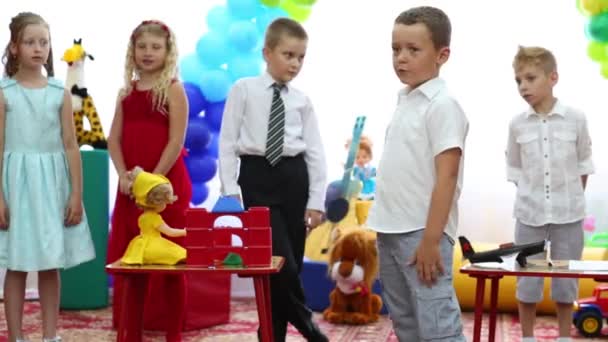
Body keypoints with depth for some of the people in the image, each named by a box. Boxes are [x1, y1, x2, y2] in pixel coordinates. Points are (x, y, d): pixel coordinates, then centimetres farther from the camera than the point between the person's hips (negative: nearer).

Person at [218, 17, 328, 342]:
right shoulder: (244, 90, 0)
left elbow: (315, 151, 7)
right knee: (280, 262, -11)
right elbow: (228, 142, -1)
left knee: (291, 264, 5)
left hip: (293, 178, 3)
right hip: (258, 177, -3)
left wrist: (316, 200, 2)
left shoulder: (301, 100, 7)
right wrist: (230, 192, -7)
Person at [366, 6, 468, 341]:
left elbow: (446, 176, -18)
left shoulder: (442, 105, -13)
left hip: (421, 233, -9)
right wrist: (385, 226, 17)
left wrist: (431, 240, -21)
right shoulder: (404, 101, 12)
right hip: (391, 230, 9)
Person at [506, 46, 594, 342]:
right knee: (527, 281, 6)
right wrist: (531, 196, 2)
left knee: (566, 280, 8)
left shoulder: (575, 119, -5)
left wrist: (573, 198, 4)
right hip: (529, 214, 1)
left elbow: (584, 164, 5)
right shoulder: (517, 124, -2)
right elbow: (514, 169, 7)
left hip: (568, 214, -1)